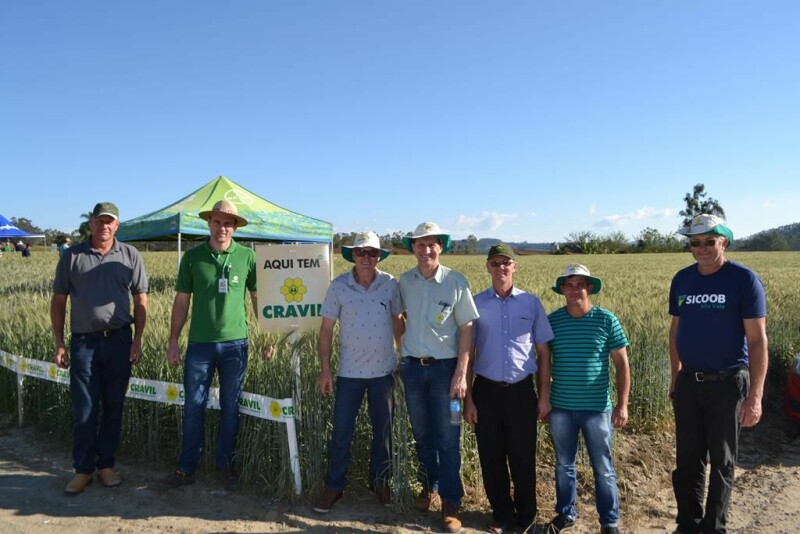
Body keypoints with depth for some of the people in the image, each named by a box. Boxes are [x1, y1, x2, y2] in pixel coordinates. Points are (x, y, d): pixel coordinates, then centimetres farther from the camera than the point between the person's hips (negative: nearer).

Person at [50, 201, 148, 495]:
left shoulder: (130, 255, 3)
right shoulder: (72, 256, 3)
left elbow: (140, 300, 4)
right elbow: (58, 302, 6)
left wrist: (137, 340, -2)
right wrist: (59, 343, 0)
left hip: (119, 340, 1)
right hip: (83, 341, -1)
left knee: (113, 407, 9)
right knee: (84, 410, 4)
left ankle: (106, 464, 23)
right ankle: (83, 469, 18)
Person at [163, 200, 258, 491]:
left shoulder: (247, 256, -2)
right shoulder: (193, 256, 1)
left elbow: (258, 298, 5)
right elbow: (182, 302, 5)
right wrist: (173, 341, 4)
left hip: (235, 344, 0)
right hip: (200, 344, 1)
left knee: (230, 409, 10)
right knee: (193, 407, 7)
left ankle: (225, 465, 26)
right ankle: (186, 468, 22)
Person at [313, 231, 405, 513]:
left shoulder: (391, 284, -5)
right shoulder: (338, 286, -8)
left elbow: (398, 322, 6)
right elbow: (326, 328, -4)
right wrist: (325, 369, -5)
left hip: (384, 370, 1)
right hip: (350, 371, -1)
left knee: (383, 430, 13)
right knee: (341, 431, 5)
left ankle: (380, 481, 31)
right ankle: (334, 485, 22)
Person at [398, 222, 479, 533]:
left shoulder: (456, 282, -10)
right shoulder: (405, 281, 1)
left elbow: (467, 328, -8)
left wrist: (461, 373, -13)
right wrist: (404, 359, 10)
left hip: (444, 368, -3)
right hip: (413, 368, 4)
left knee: (447, 438, 1)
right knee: (422, 434, 16)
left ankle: (451, 502, 14)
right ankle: (428, 486, 35)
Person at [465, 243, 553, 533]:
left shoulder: (532, 303, 0)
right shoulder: (476, 303, 0)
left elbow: (543, 352, 5)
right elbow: (468, 353, 3)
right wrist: (468, 398, 1)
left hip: (521, 390, 0)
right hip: (487, 390, 1)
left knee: (523, 457, 9)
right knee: (491, 457, 10)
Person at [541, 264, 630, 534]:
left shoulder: (607, 320, -6)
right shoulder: (551, 321, -2)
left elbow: (622, 364, -3)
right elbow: (544, 362, 5)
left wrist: (622, 404, -7)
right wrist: (543, 398, 0)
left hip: (597, 409, -2)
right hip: (560, 408, 2)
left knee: (603, 469, 10)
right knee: (564, 465, 16)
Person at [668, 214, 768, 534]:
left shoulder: (744, 279, -10)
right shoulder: (682, 279, 4)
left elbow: (757, 340, -12)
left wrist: (755, 397, -16)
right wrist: (674, 379, 12)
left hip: (727, 384, -4)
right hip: (688, 383, 4)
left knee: (721, 461, 10)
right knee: (688, 459, 12)